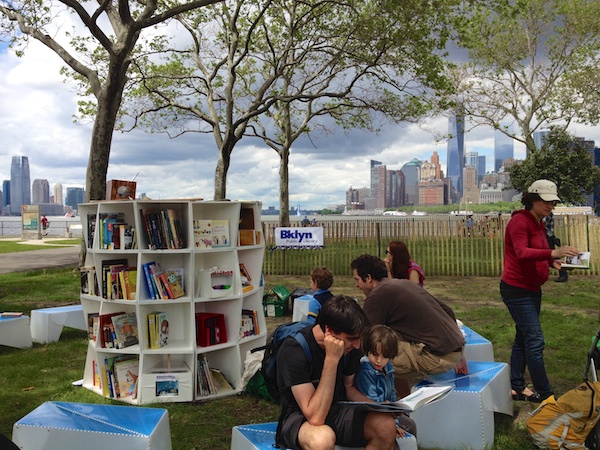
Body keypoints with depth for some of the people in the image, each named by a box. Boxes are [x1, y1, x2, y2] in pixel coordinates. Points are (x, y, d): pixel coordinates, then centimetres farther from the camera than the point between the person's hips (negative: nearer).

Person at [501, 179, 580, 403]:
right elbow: (522, 253, -28)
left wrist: (553, 261, -2)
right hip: (517, 289, -9)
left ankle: (517, 388, 21)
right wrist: (553, 253, -41)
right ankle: (545, 393, -1)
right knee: (535, 340, -8)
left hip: (532, 289, 9)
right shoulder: (520, 221, -15)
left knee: (523, 338, 13)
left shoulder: (539, 224, 13)